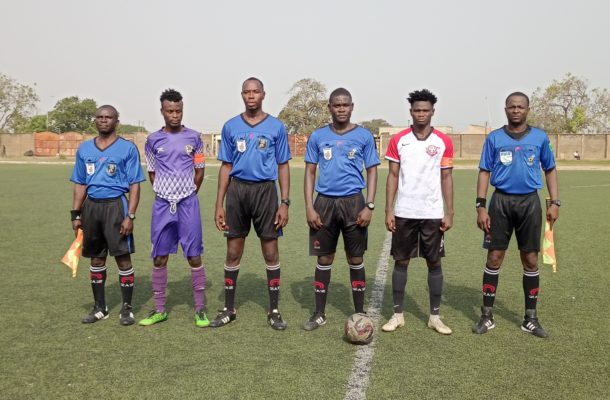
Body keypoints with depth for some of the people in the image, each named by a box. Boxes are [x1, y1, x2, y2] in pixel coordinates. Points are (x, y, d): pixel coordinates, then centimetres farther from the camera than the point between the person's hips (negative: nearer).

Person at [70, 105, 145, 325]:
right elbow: (80, 184, 15)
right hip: (91, 206, 5)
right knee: (96, 258, 11)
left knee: (123, 257, -3)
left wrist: (130, 216, -13)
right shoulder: (84, 149, 12)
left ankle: (126, 308, 8)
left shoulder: (127, 148, -2)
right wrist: (76, 214, 8)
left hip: (115, 205, -4)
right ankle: (99, 307, 21)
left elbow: (134, 185, -5)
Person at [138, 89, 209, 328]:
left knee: (194, 257, -1)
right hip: (162, 204, 2)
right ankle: (159, 310, 16)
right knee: (159, 258, 5)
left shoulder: (193, 138, 2)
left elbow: (199, 170, 8)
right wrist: (165, 194, 10)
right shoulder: (153, 140, 5)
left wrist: (187, 195, 9)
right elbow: (151, 172, 14)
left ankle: (199, 310, 8)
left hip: (188, 203, -1)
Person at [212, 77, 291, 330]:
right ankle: (229, 309, 19)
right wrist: (219, 204, 4)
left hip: (265, 190, -1)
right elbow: (226, 167, 10)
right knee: (233, 252, 6)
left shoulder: (276, 127, 3)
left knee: (271, 251, 2)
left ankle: (274, 311, 14)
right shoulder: (231, 127, 7)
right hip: (237, 190, 2)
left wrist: (284, 202, -4)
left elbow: (283, 167, 5)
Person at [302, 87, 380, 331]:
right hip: (324, 202, 1)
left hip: (353, 202, -1)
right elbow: (310, 172, 7)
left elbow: (372, 171, 3)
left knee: (356, 259, 6)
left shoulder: (364, 136, 2)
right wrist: (309, 207, -2)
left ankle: (359, 314, 18)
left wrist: (370, 206, -7)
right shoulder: (318, 136, 5)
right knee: (324, 259, 7)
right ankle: (319, 314, 18)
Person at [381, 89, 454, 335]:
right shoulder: (398, 140, 2)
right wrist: (389, 210, -4)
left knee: (434, 263, 5)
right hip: (404, 213, 0)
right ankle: (398, 315, 15)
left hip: (433, 214, 0)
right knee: (401, 262, 6)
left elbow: (446, 179, 4)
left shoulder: (444, 142, 2)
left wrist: (449, 213, -2)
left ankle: (435, 317, 16)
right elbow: (393, 177, 2)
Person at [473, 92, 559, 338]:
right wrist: (481, 206, -6)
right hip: (501, 201, -1)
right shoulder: (494, 138, 2)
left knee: (530, 260, 5)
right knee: (494, 258, 1)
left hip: (529, 202, 1)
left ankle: (530, 318, 17)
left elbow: (550, 170, 11)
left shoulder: (540, 138, 5)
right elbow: (484, 172, 2)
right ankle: (487, 316, 12)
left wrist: (555, 202, 2)